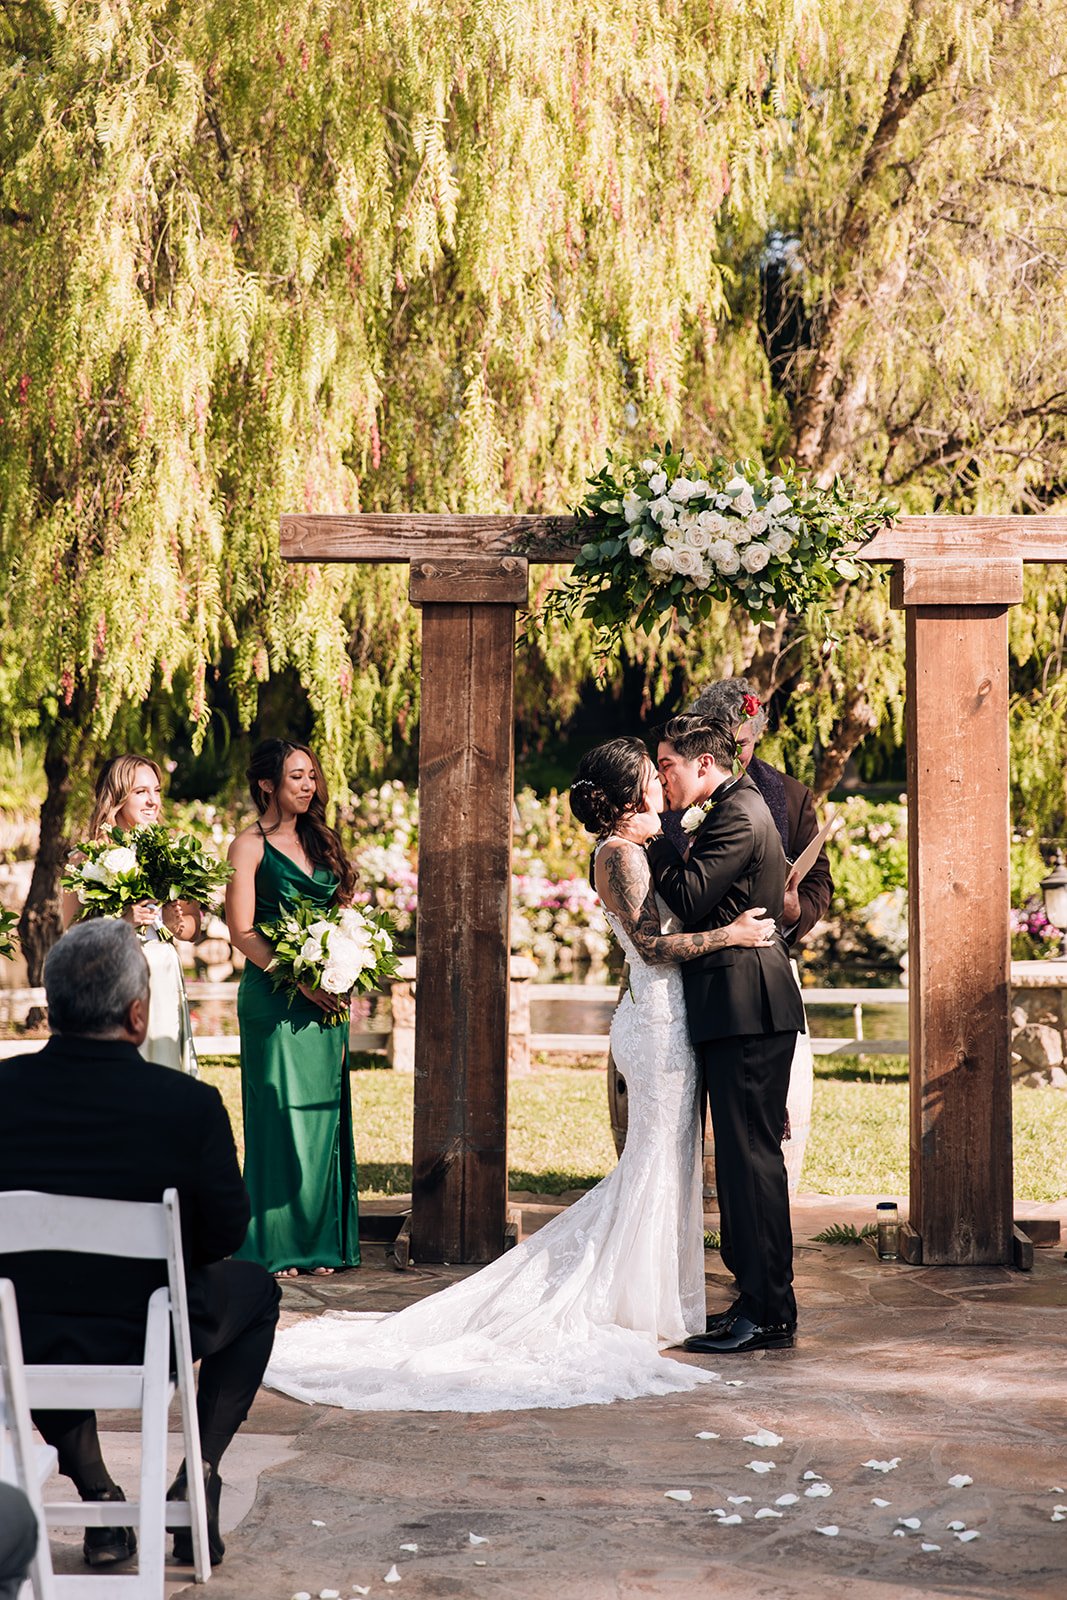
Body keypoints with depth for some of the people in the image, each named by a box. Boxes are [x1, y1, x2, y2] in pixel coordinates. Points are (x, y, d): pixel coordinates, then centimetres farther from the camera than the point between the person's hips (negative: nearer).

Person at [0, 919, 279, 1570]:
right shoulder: (190, 1103, -18)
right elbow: (227, 1234, -6)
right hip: (149, 1340, -2)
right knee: (256, 1288, 28)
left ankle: (97, 1494, 26)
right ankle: (197, 1479, 16)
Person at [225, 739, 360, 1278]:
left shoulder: (318, 841, 15)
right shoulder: (250, 845, -4)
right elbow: (241, 932, -10)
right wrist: (300, 979, -17)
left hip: (323, 998, 6)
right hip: (274, 1000, -6)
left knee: (324, 1116, 6)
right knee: (280, 1116, -5)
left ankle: (318, 1242, 12)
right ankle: (274, 1247, 1)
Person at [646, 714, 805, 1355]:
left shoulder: (738, 815, -13)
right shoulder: (738, 809, 20)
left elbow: (690, 899, -19)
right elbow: (705, 902, 20)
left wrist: (655, 840, -8)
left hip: (748, 1009, -11)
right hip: (742, 1012, 11)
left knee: (752, 1157, -9)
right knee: (744, 1157, 13)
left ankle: (769, 1315, -6)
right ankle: (759, 1298, 18)